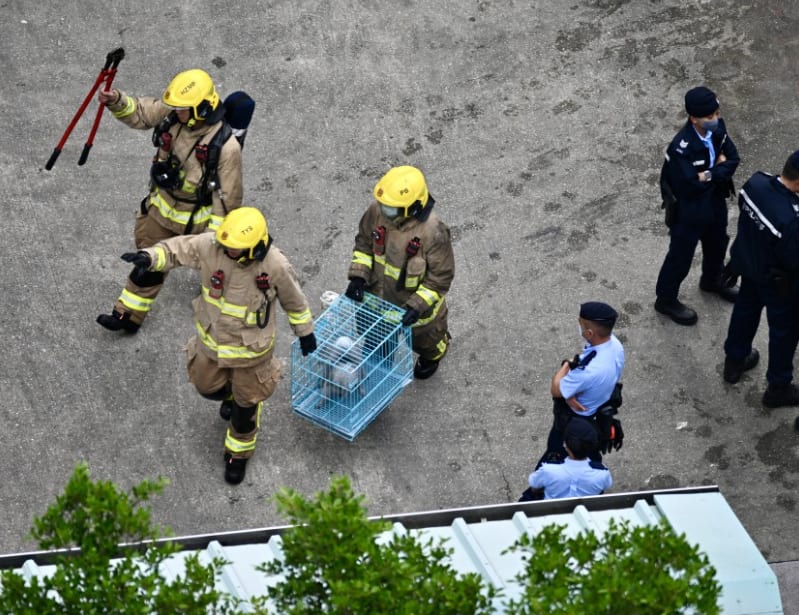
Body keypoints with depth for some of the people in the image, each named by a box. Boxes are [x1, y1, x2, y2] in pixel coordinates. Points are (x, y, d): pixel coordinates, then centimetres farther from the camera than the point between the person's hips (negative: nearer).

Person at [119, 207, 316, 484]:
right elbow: (176, 248, -11)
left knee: (244, 407, 16)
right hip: (212, 341, 3)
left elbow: (294, 300, -11)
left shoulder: (276, 266, -29)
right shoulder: (211, 245, -25)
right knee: (208, 387, 27)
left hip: (250, 349, -3)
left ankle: (238, 453, 45)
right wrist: (149, 257, -32)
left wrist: (306, 332, 4)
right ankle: (231, 395, 64)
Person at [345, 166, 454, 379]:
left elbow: (441, 276, -26)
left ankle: (431, 357, 62)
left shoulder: (433, 232, -38)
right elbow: (364, 243, -4)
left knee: (423, 338, 27)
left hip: (418, 302, -4)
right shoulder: (377, 212, -24)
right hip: (380, 296, 4)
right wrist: (358, 276, -15)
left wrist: (417, 306, -30)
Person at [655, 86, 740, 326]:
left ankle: (712, 281, 59)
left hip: (715, 201, 7)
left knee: (717, 243, 30)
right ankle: (666, 299, 37)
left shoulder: (717, 128, -15)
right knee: (680, 256, 13)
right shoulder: (681, 147, -36)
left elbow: (733, 160, -8)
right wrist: (718, 169, -20)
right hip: (689, 209, -7)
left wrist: (710, 174, -24)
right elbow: (691, 186, -33)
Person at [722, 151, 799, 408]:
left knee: (745, 310, 30)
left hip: (749, 263, 7)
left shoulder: (756, 182, -21)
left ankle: (734, 360, 54)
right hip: (778, 281, -7)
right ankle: (778, 387, 36)